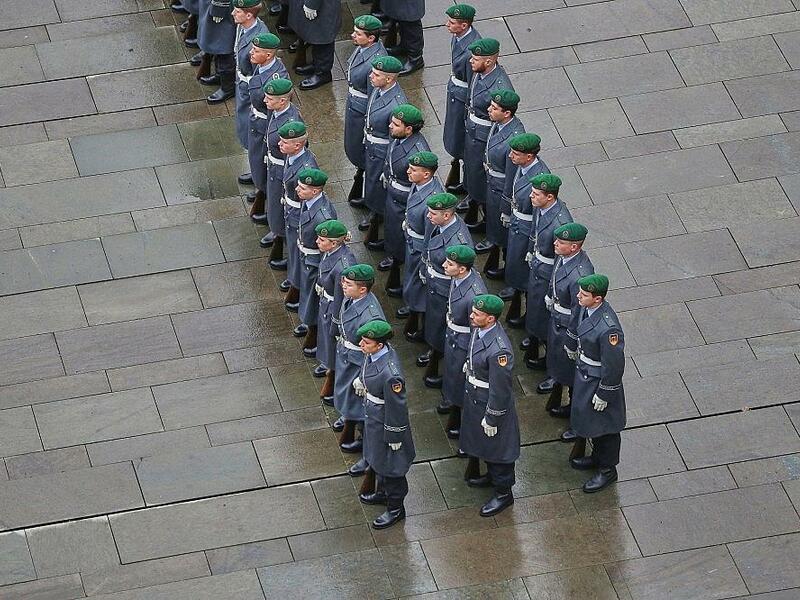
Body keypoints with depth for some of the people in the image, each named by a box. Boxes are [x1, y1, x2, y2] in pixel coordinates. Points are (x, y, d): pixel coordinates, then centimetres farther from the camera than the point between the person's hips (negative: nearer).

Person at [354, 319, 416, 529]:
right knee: (376, 458, 30)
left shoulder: (390, 374, -41)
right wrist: (362, 380, 26)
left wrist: (394, 438, -17)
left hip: (386, 423, -9)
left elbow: (397, 407, -28)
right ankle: (383, 492, 55)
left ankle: (395, 508, 36)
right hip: (373, 417, 9)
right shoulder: (374, 352, -16)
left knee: (389, 464, 14)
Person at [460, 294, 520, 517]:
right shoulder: (479, 330, -11)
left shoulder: (498, 350, -37)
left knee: (497, 446, 12)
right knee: (482, 442, 28)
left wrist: (492, 419, -19)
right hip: (475, 398, 9)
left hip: (493, 404, -9)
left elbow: (500, 389, -28)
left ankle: (503, 493, 31)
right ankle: (493, 476, 52)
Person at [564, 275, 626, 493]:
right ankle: (598, 456, 51)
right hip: (584, 373, 8)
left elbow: (613, 366, -29)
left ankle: (607, 469, 35)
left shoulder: (608, 329, -39)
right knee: (587, 417, 28)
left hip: (600, 380, -8)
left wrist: (603, 395, -18)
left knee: (604, 426, 14)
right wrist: (572, 346, 28)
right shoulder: (586, 307, -14)